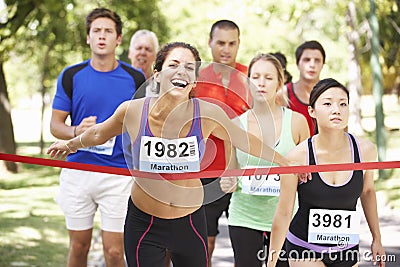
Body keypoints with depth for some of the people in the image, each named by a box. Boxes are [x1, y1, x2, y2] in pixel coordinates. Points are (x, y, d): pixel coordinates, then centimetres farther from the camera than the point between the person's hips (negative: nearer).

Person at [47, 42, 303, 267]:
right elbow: (99, 133, 9)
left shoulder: (207, 114, -14)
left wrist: (286, 163, 17)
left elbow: (245, 141, 5)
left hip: (190, 222, 1)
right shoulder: (132, 111, -14)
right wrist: (71, 144, 27)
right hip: (143, 223, -1)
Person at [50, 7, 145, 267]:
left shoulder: (135, 78, 2)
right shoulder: (71, 76, 3)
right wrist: (77, 131, -16)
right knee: (79, 246, 10)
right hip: (77, 170, 1)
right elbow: (55, 124, 5)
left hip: (119, 175, -1)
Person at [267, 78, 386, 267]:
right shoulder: (297, 157, -18)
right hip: (303, 250, -3)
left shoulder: (366, 150, -10)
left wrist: (376, 239, 18)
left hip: (347, 250, 4)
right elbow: (283, 214, -9)